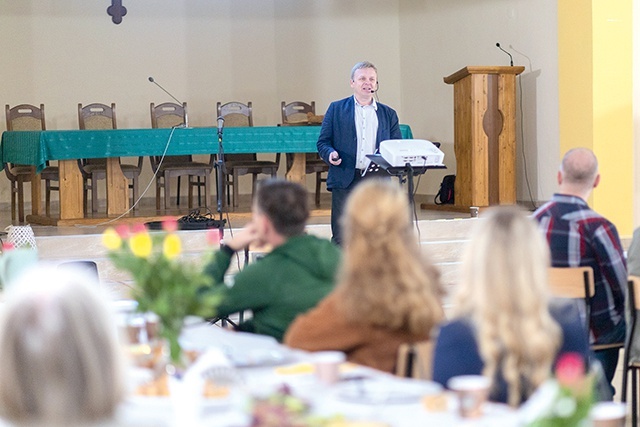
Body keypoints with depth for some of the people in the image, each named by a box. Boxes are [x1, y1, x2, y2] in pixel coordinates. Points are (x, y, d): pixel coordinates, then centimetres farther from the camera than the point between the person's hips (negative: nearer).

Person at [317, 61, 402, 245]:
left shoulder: (388, 114, 16)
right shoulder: (336, 109, 11)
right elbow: (323, 141, 9)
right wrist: (330, 154, -13)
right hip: (345, 181, -2)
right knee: (341, 237, -4)